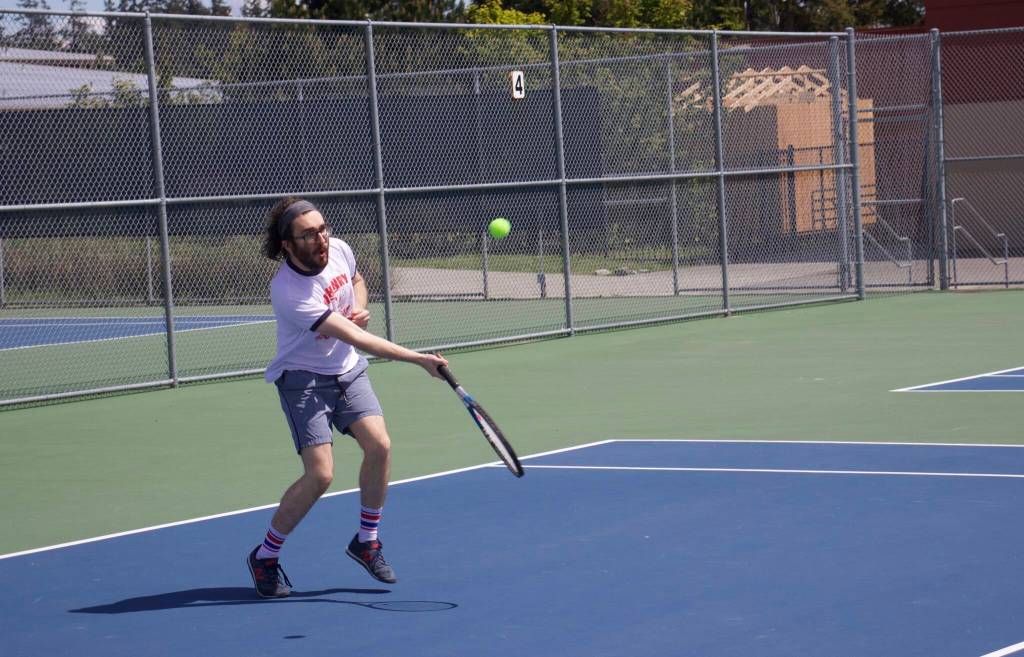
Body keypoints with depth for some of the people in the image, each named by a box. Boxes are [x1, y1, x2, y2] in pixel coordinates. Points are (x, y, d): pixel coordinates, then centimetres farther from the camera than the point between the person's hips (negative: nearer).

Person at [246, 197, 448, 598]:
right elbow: (357, 338, -34)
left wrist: (359, 308, -5)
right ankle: (264, 556, 3)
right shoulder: (288, 292, -31)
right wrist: (419, 359, -37)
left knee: (379, 445, -12)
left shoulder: (339, 250, -8)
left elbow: (357, 282, 19)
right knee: (320, 474, -16)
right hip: (303, 379, -6)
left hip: (347, 370, 6)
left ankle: (366, 541, 8)